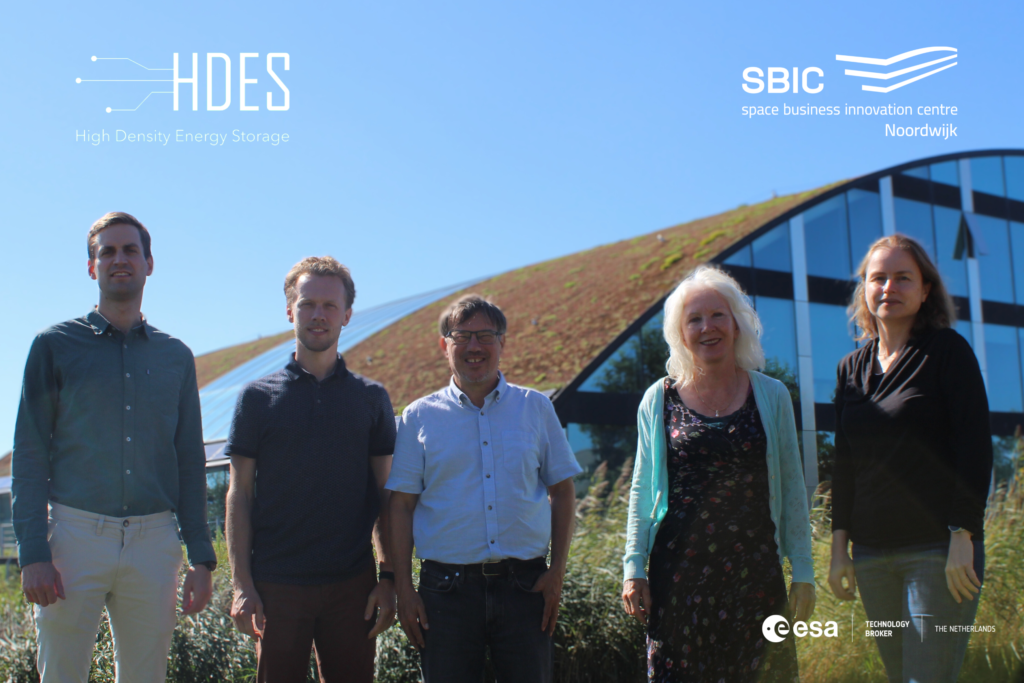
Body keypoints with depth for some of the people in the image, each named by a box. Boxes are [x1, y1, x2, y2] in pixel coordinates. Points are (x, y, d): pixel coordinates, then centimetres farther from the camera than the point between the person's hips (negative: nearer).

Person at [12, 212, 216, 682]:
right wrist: (33, 553, -9)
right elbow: (29, 455, 1)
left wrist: (201, 557, 7)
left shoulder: (176, 356, 13)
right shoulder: (55, 345, 5)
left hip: (155, 542, 2)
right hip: (75, 534, -2)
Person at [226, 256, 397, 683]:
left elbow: (385, 497, 8)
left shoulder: (371, 399, 7)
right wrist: (241, 584, -5)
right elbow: (239, 494, 3)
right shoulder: (258, 398, 4)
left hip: (352, 584, 1)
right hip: (276, 585, -1)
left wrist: (389, 577, 1)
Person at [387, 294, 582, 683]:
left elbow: (562, 491, 9)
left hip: (525, 586, 1)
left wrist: (557, 570, 1)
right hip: (447, 589, -1)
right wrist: (403, 589, -2)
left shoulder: (536, 408, 7)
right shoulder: (420, 417, 5)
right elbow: (402, 505, 4)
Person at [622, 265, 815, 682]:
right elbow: (642, 490, 10)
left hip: (755, 570, 0)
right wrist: (634, 567, 4)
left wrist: (803, 572, 5)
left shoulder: (771, 396, 6)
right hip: (678, 569, 0)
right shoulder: (658, 401, 6)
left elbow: (791, 488, 8)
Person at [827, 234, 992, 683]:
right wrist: (839, 545, 10)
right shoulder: (851, 368, 12)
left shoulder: (947, 350, -2)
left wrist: (963, 537, -14)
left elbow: (975, 447, -7)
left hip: (940, 549, -5)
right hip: (871, 556, 5)